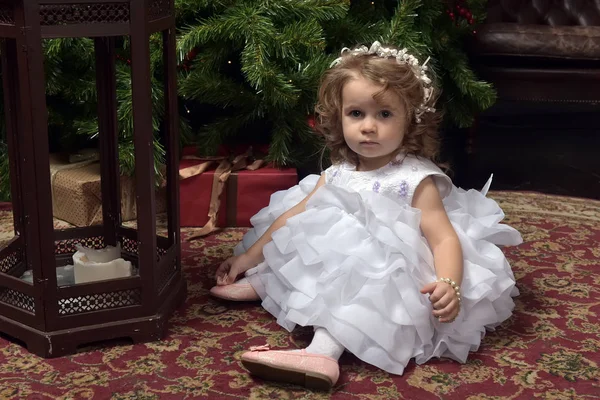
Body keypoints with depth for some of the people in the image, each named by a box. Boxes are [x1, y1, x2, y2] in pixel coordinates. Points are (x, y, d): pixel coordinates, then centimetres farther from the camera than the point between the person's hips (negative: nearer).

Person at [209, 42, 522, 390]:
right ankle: (260, 282, 7)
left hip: (387, 278, -8)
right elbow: (293, 217, 10)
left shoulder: (417, 179, -15)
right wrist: (249, 257, 10)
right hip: (339, 267, 8)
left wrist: (449, 284, -43)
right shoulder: (337, 174, 3)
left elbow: (444, 238, -22)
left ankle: (324, 349, -46)